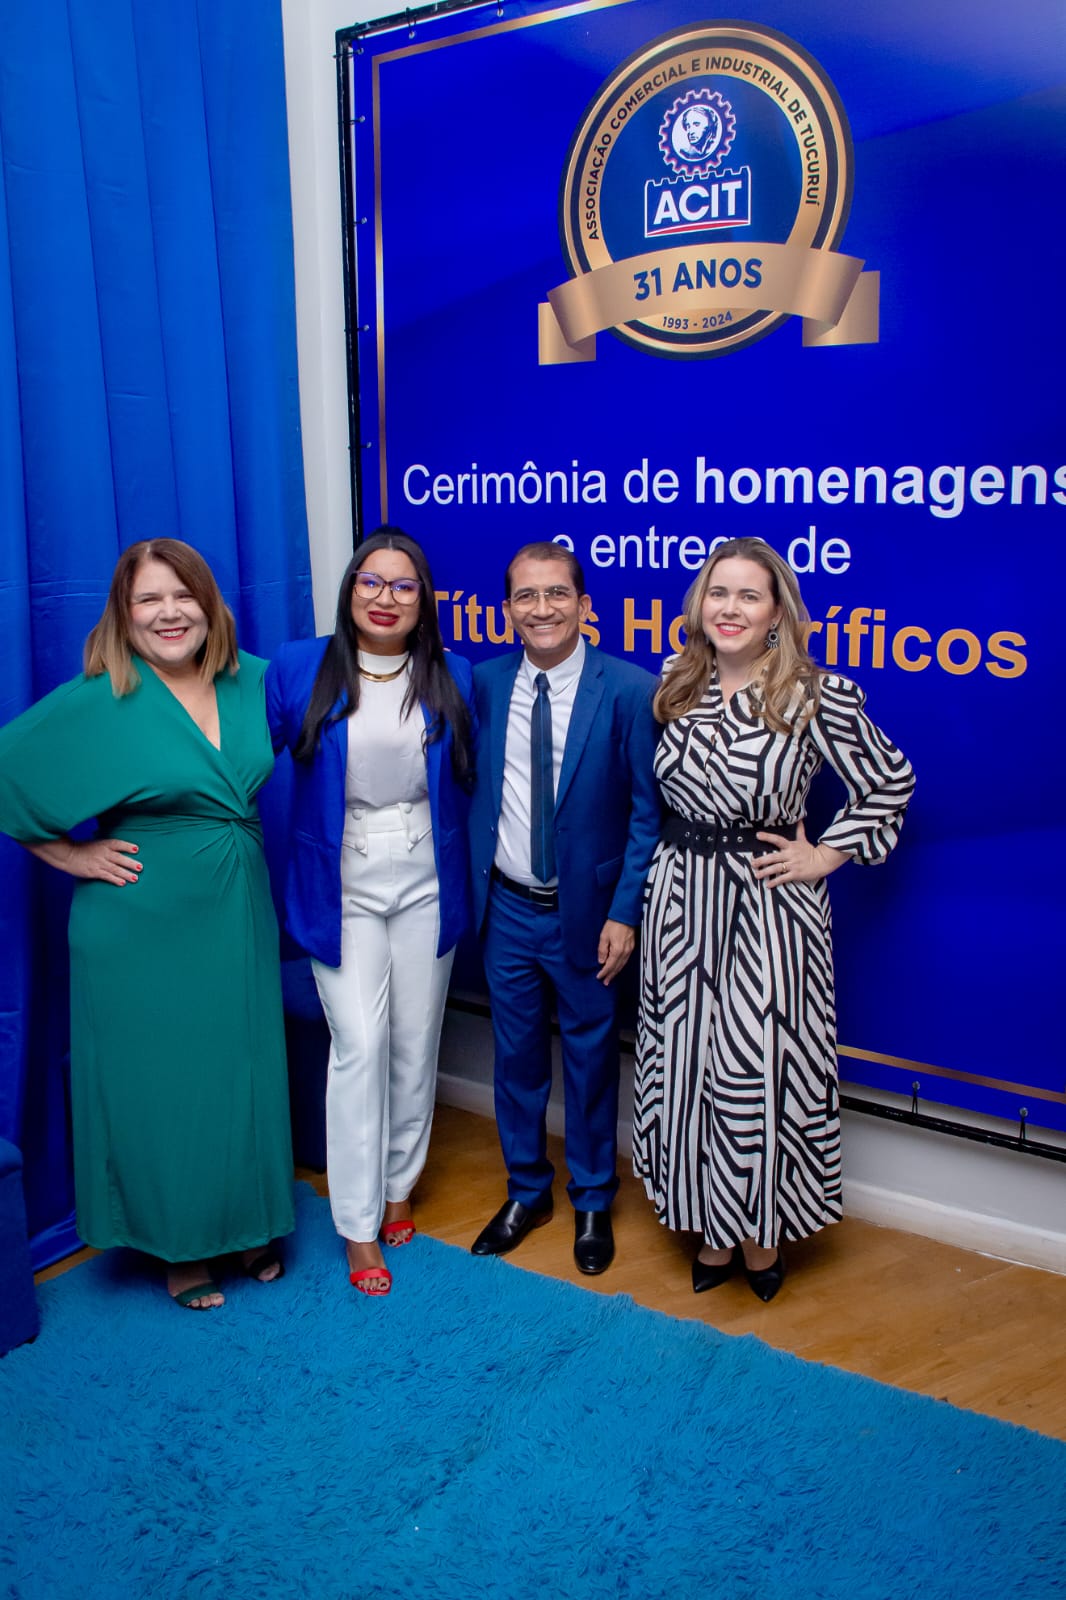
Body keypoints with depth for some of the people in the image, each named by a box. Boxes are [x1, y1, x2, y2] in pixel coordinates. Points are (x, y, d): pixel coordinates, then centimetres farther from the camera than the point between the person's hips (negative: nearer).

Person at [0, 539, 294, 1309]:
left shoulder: (253, 683, 0)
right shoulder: (94, 702, -12)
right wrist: (71, 854, -9)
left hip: (239, 921, 4)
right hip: (143, 932, -4)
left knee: (244, 1072, 13)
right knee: (156, 1084, 9)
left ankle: (251, 1223, 35)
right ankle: (178, 1247, 30)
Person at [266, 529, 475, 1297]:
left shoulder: (453, 677, 1)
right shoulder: (299, 669, -4)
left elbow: (467, 780, 8)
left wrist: (463, 879, 3)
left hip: (426, 882, 2)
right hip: (342, 887, -2)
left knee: (415, 1044, 10)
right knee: (360, 1045, -5)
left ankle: (398, 1189, 31)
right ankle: (359, 1226, 9)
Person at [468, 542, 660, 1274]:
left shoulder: (630, 690, -13)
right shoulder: (485, 684, -2)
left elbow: (647, 811, -10)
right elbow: (473, 787, 6)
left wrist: (624, 913, -13)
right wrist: (474, 883, 0)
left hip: (587, 912, -3)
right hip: (507, 909, 3)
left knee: (591, 1058, 14)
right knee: (517, 1055, 16)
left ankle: (593, 1202, 35)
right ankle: (527, 1191, 38)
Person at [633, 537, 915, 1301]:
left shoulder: (819, 695, -10)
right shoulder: (676, 688, 4)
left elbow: (890, 782, 0)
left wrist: (827, 855, -4)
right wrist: (679, 855, 9)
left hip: (770, 905, -4)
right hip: (682, 898, 4)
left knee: (762, 1065, 2)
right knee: (687, 1060, 11)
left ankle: (765, 1234, 27)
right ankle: (714, 1227, 31)